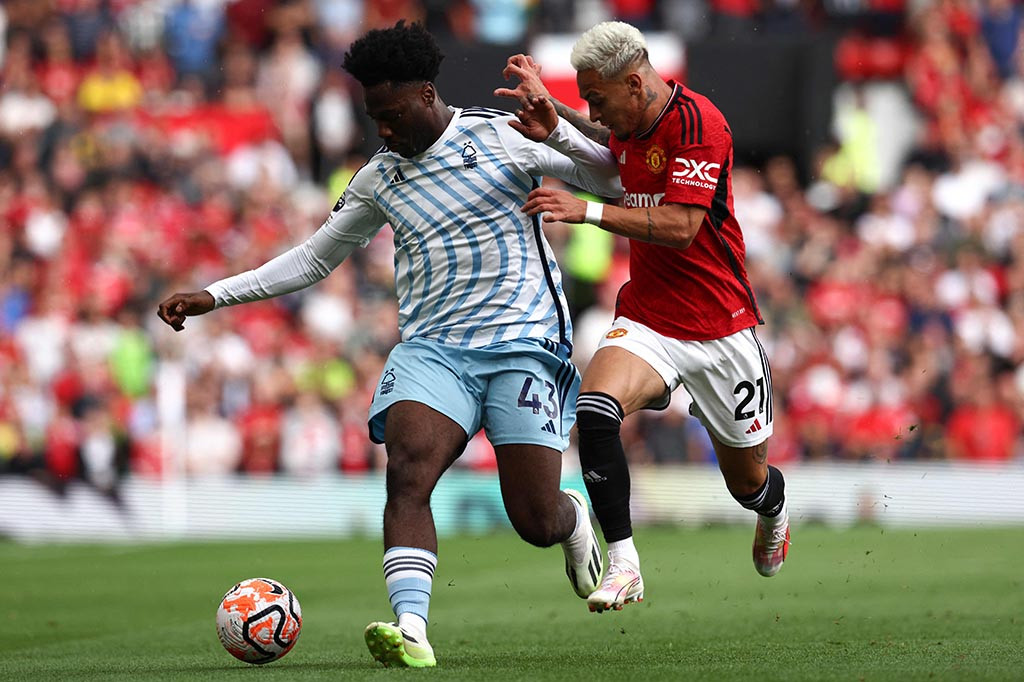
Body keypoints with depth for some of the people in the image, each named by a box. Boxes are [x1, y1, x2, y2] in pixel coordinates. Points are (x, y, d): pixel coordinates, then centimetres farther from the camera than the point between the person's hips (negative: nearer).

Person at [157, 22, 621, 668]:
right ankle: (412, 630, -37)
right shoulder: (380, 178, 14)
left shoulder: (502, 136, 0)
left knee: (537, 523, -7)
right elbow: (312, 259, 23)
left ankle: (575, 517, 31)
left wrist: (561, 129, -18)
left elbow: (612, 180, 1)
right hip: (431, 346, 4)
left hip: (521, 345, -4)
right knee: (407, 474, -26)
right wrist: (213, 296, 16)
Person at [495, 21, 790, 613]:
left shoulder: (697, 122, -19)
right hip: (646, 317, 5)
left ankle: (774, 513, 48)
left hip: (721, 328, -5)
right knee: (595, 409, -27)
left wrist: (587, 210, -30)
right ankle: (623, 564, -24)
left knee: (749, 483, 9)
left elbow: (681, 227, -27)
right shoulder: (628, 127, 2)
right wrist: (551, 111, 7)